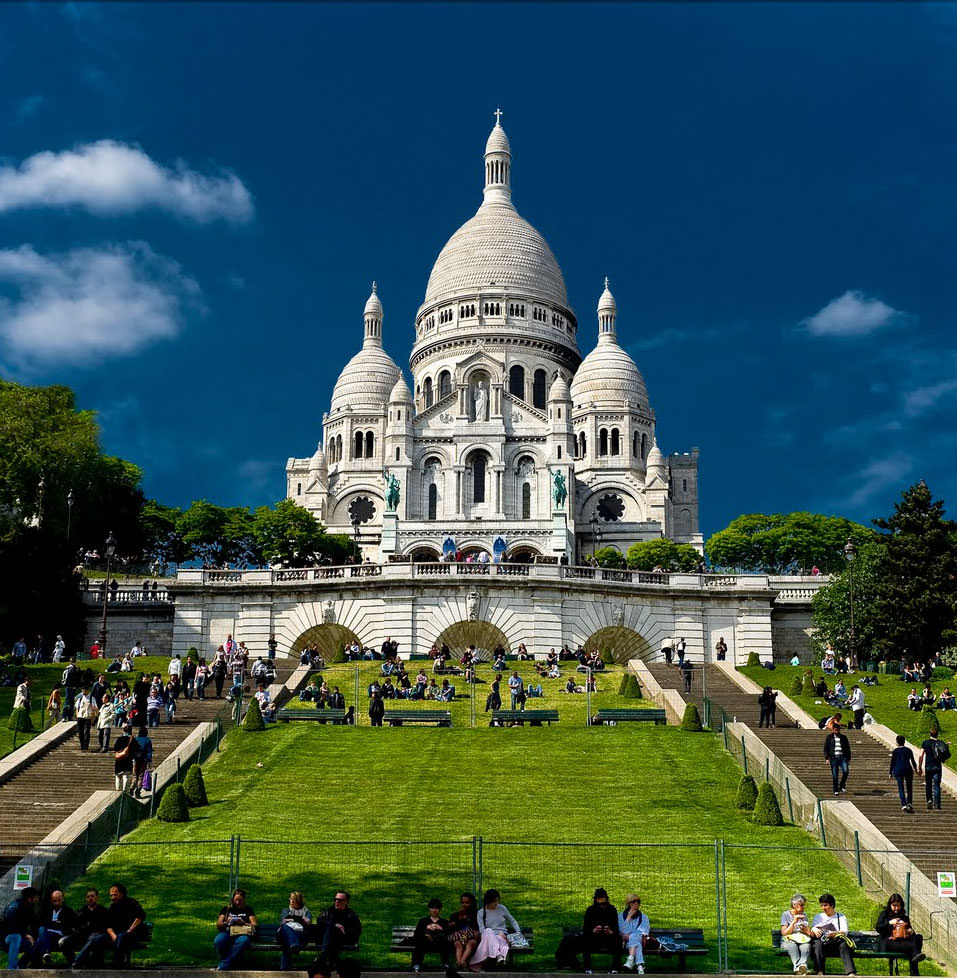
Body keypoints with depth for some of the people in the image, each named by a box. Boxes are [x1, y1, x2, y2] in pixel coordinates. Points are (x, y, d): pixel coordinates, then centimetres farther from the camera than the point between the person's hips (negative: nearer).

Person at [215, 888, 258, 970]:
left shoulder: (248, 909, 22)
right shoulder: (227, 909, 25)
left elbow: (254, 925, 12)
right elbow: (218, 925, 16)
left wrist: (244, 923, -7)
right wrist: (226, 922, -5)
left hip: (242, 933, -1)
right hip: (228, 932, 1)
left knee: (243, 941, -40)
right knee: (218, 941, -36)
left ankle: (222, 967, -36)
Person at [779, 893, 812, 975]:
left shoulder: (804, 915, 21)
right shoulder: (786, 914, 8)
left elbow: (810, 933, 19)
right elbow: (784, 933, -1)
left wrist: (805, 930, -5)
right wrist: (794, 922, -10)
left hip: (803, 940, 2)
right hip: (788, 940, -2)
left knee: (806, 946, -35)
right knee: (792, 946, -39)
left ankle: (803, 964, -63)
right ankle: (798, 966, -64)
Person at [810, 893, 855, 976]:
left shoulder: (841, 917, 21)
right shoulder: (818, 917, 26)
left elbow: (844, 932, 3)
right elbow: (811, 935, 15)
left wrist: (835, 934, -20)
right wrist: (814, 930, -11)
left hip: (836, 943, -1)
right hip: (821, 942, 1)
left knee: (844, 944, -34)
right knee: (818, 943, -34)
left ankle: (850, 972, -47)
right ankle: (819, 972, -46)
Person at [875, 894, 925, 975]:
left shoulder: (904, 917, 30)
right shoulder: (884, 914, 19)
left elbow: (909, 929, 34)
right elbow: (877, 928, 7)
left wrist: (911, 931, 8)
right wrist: (889, 923, -7)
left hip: (903, 941, 3)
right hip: (890, 941, -3)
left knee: (918, 937, -34)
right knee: (912, 946, -37)